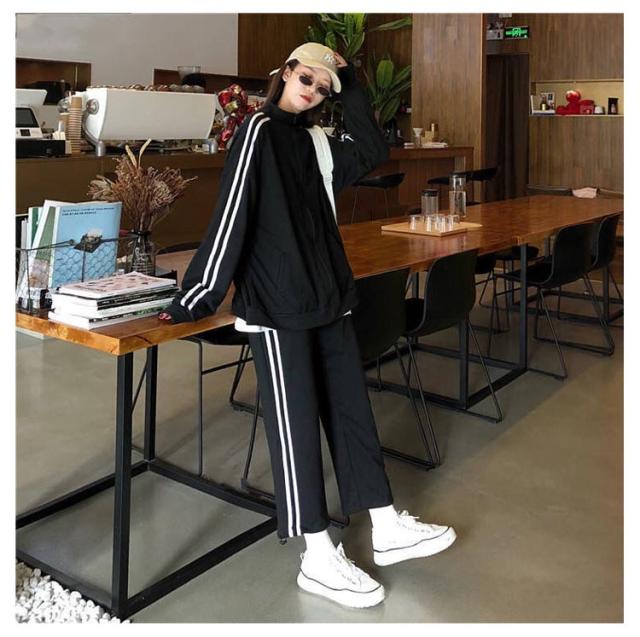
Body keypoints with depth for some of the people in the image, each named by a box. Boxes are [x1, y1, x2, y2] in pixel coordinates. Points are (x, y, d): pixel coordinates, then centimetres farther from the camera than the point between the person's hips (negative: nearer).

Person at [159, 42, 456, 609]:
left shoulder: (314, 142, 15)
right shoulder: (259, 130, -6)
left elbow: (373, 148, 18)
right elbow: (231, 215, -13)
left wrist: (349, 83, 14)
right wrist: (199, 298, -17)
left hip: (328, 297, 8)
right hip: (276, 306, -8)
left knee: (351, 409, 11)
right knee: (295, 423, -1)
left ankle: (386, 529, 24)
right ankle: (318, 559, 9)